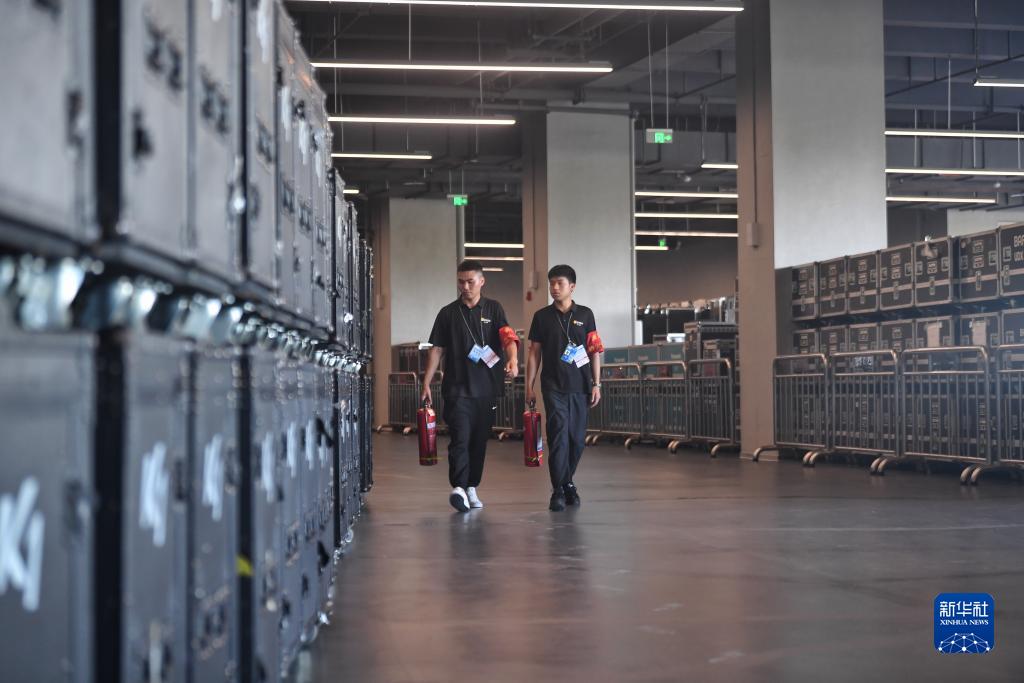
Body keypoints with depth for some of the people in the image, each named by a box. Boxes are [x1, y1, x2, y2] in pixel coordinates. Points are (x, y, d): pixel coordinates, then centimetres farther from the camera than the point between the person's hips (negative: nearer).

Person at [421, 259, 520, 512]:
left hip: (487, 387, 2)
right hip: (457, 387, -2)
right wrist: (426, 383, 2)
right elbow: (437, 350, 8)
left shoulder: (493, 309, 7)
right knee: (460, 438, -14)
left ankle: (471, 488, 20)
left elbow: (508, 337, -7)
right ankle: (458, 488, -23)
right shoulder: (448, 313, 6)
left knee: (479, 440, 9)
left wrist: (512, 359, -28)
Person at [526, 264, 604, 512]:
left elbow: (594, 351, 7)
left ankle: (567, 481, 24)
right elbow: (534, 353, 8)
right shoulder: (542, 316, 5)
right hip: (553, 386, -1)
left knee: (577, 438, 5)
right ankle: (558, 490, -7)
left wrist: (596, 384, 1)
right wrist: (529, 386, 4)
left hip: (580, 386, 1)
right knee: (559, 436, -10)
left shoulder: (585, 315, 6)